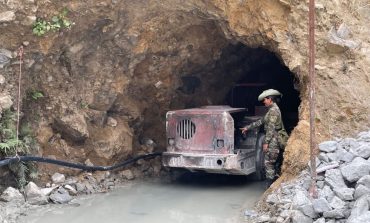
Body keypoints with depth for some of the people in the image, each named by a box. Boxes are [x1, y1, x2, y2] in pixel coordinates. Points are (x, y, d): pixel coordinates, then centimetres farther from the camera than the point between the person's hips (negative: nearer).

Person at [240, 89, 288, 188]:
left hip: (273, 140, -10)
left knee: (269, 162, -6)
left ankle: (270, 186, -3)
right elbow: (261, 121, 23)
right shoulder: (272, 110, 18)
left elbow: (271, 128, -18)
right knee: (271, 163, 11)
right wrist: (247, 127, 24)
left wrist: (266, 142, -19)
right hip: (273, 139, 10)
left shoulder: (273, 110, -13)